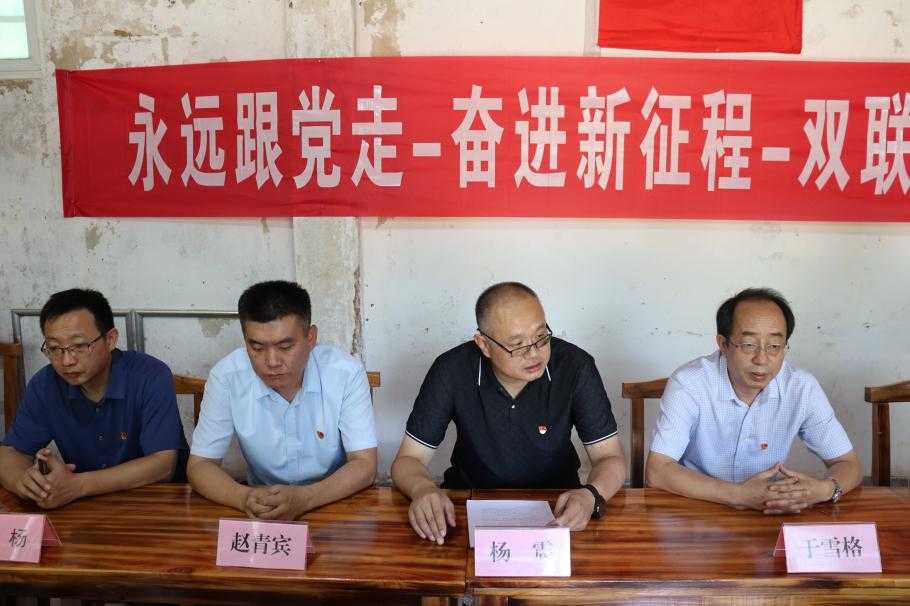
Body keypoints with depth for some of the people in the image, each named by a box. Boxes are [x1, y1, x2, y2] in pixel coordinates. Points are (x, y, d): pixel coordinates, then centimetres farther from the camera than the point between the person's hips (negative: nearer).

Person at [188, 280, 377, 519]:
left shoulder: (346, 372, -15)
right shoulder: (226, 376, -12)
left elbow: (364, 464, -13)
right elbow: (199, 465, -6)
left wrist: (303, 498, -30)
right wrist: (244, 498, -26)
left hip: (336, 502, -1)